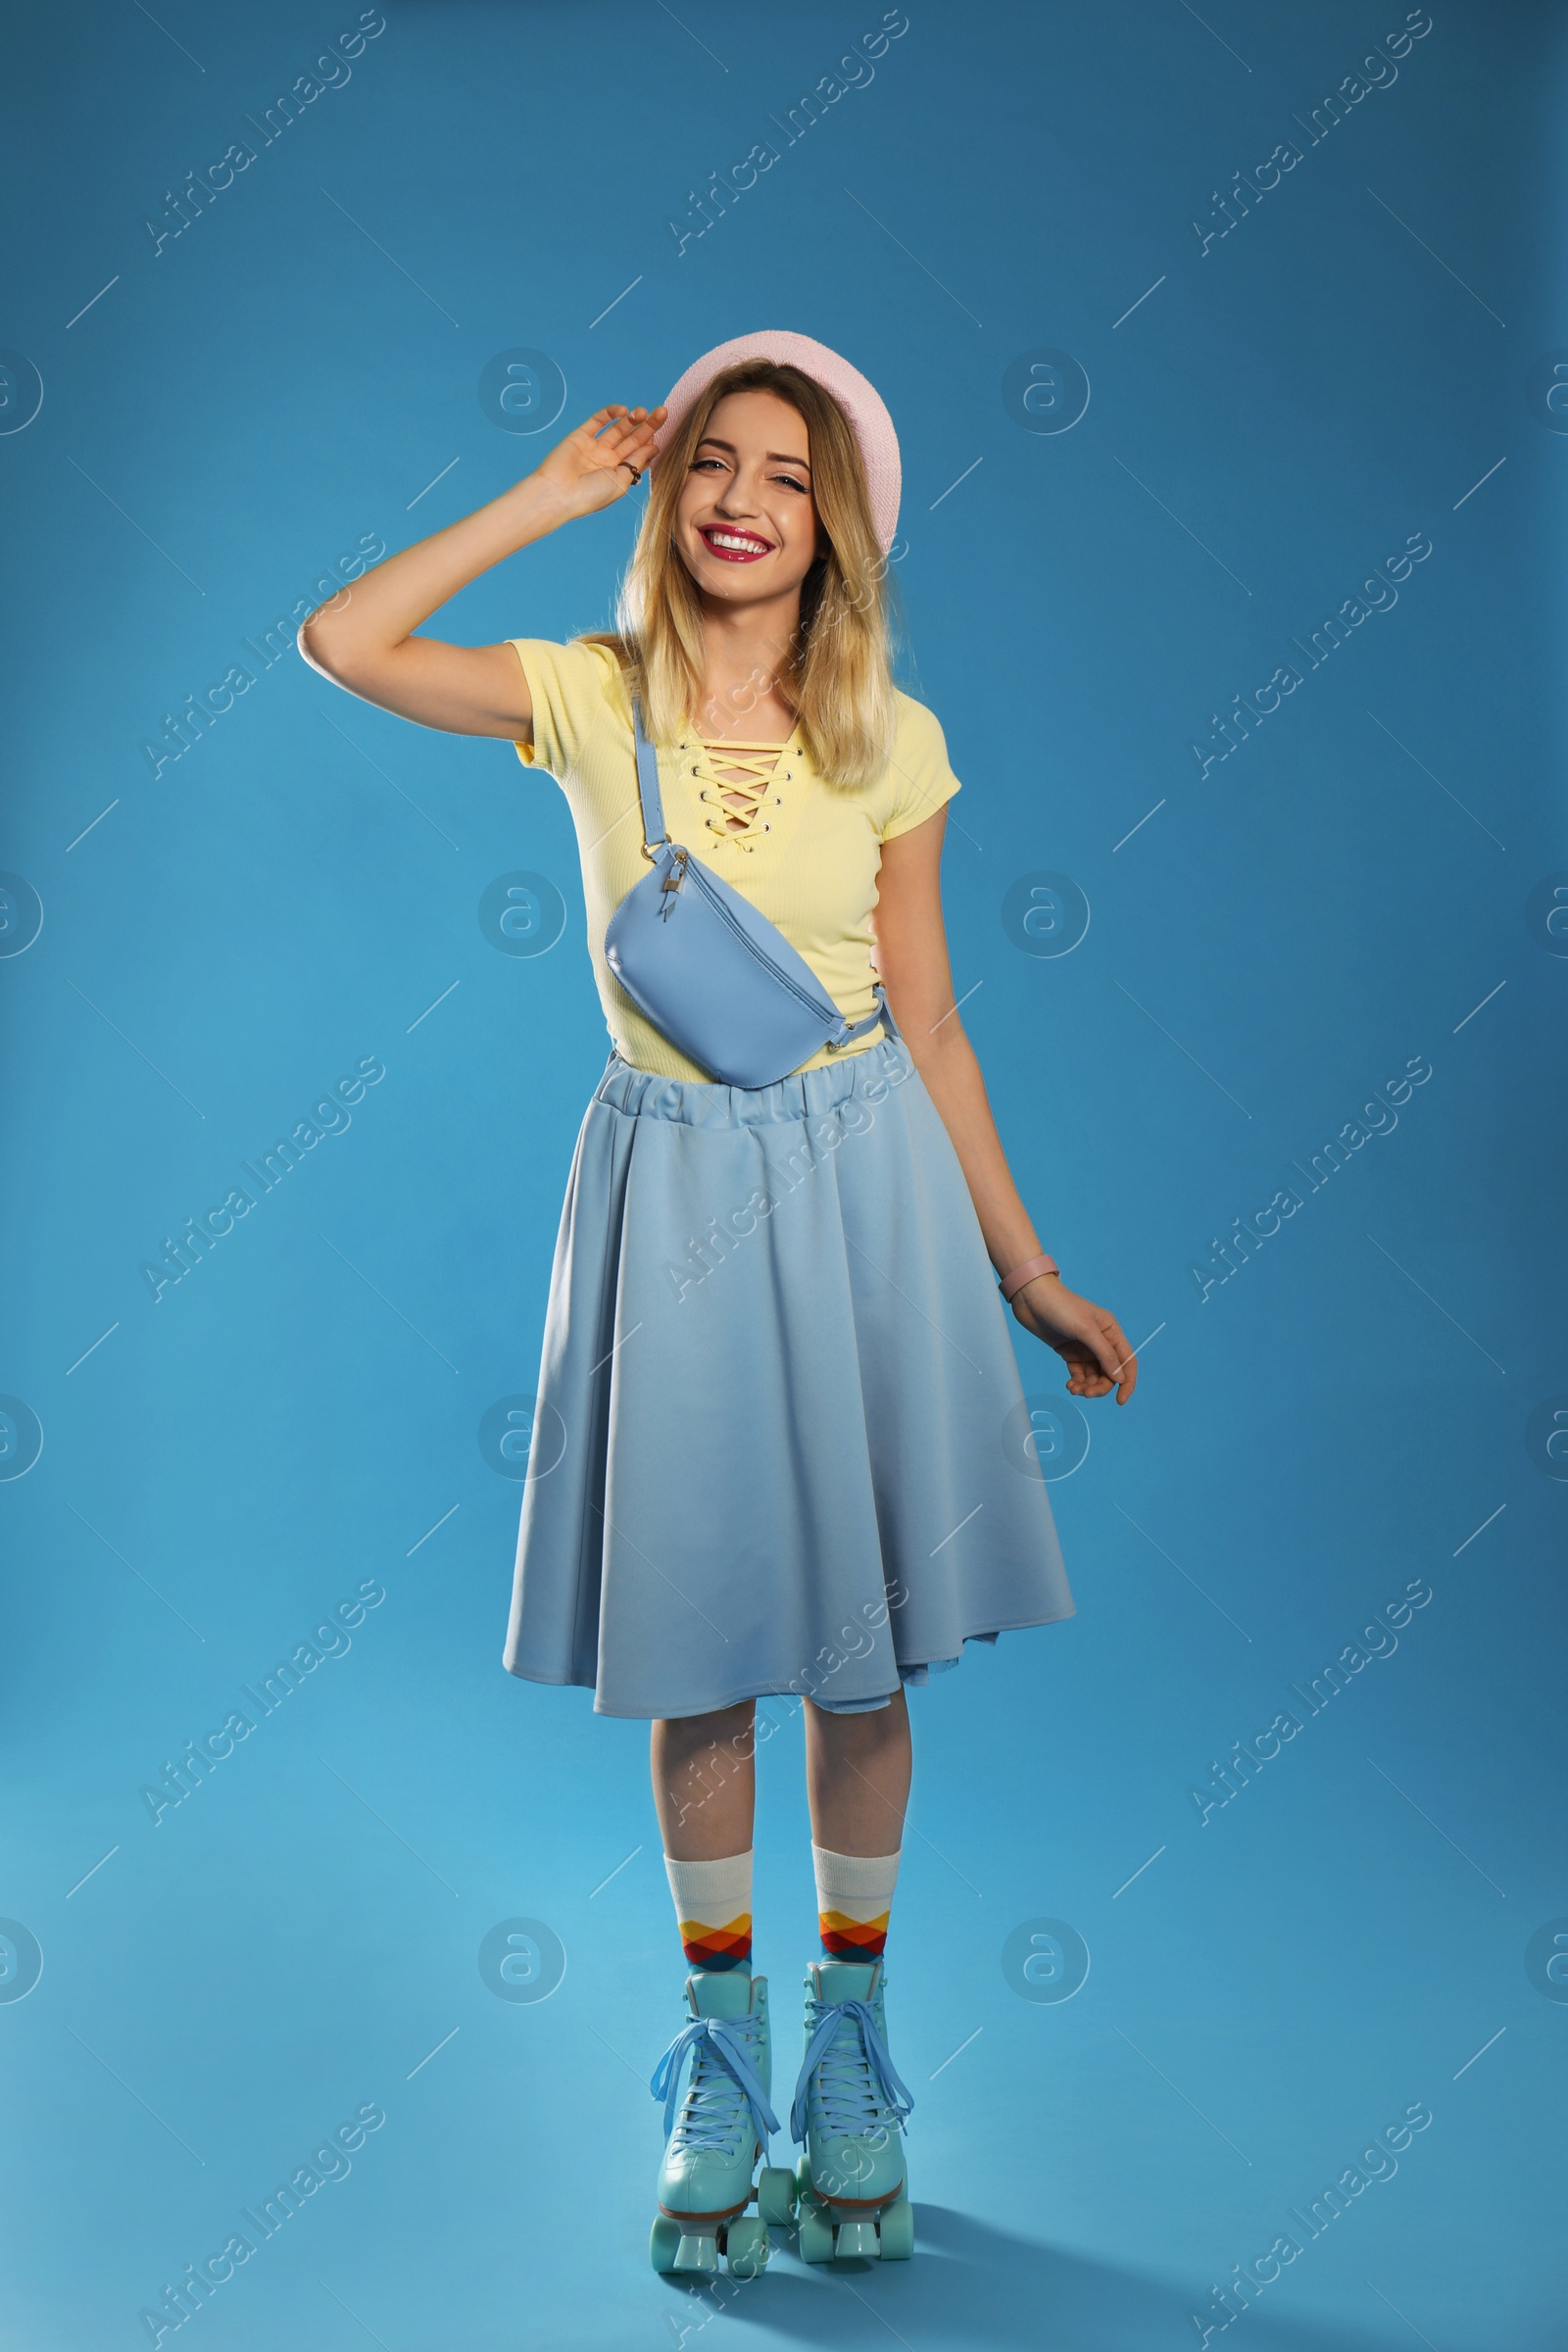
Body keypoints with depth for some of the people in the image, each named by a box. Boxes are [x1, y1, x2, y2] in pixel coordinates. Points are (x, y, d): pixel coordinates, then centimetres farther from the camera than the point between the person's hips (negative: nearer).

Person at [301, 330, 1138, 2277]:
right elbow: (342, 639, -12)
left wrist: (1027, 1274, 4)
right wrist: (555, 497, -5)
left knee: (861, 1635, 7)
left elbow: (929, 1029, 3)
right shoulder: (592, 699, 0)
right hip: (671, 1186, 0)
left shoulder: (890, 745, 0)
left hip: (858, 1182, 1)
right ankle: (720, 2058, 26)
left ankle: (849, 2040, 27)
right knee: (695, 1638, 7)